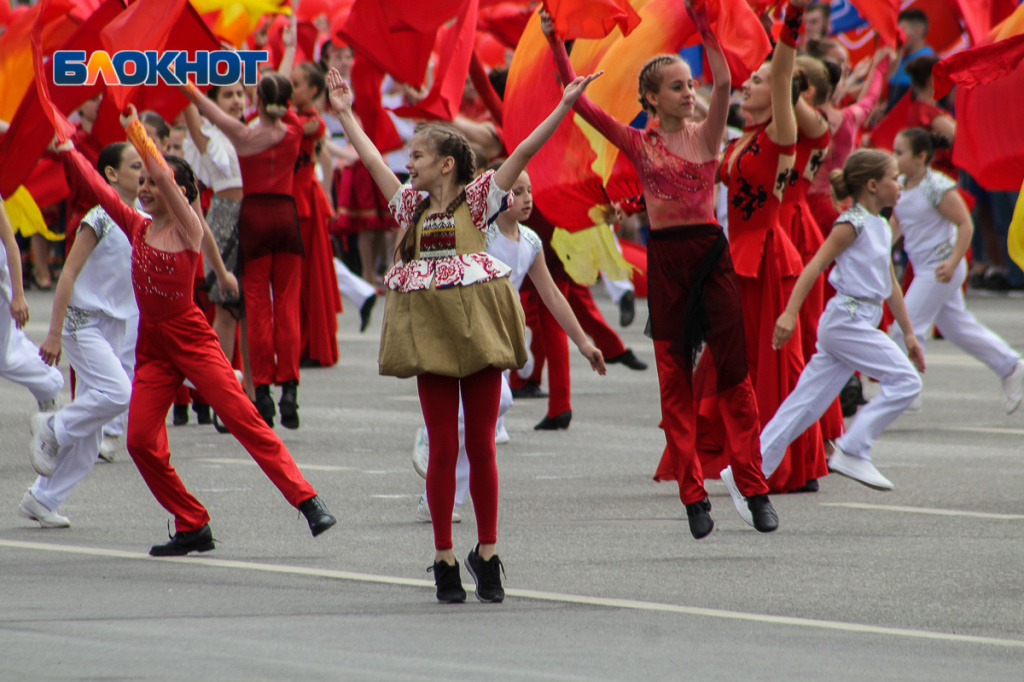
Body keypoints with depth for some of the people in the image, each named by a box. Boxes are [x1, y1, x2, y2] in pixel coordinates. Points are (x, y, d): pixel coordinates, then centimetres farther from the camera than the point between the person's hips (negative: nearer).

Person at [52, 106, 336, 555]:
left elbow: (164, 176, -19)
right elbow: (98, 186, 8)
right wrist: (66, 150, 3)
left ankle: (307, 501, -17)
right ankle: (192, 527, 9)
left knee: (243, 417, -15)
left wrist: (137, 132, -19)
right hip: (151, 346, 6)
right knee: (141, 441, -4)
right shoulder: (137, 228, 9)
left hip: (192, 339, -6)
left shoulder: (188, 230, -7)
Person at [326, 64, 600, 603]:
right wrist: (345, 113, 29)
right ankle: (444, 559, 6)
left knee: (481, 445, 2)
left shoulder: (477, 198, 1)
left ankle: (487, 555, 11)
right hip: (430, 334, 3)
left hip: (477, 328, -3)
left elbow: (522, 153, -5)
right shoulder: (411, 204, 12)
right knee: (443, 447, 2)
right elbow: (372, 159, 23)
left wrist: (564, 107, -12)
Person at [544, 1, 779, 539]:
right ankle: (693, 496, 5)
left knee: (734, 373, -2)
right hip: (665, 258, 1)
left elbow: (724, 81, -13)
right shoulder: (638, 143, 4)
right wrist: (555, 44, -10)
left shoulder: (706, 135, 4)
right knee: (675, 382, 2)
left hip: (710, 253, 0)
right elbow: (578, 100, -2)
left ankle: (754, 489, 2)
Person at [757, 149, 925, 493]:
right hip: (847, 319, -9)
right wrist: (790, 312, -22)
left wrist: (908, 333, 24)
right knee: (905, 381, -11)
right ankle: (852, 452, -8)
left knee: (807, 401, 5)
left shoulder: (881, 228, 16)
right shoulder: (852, 224, -11)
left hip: (861, 322, 9)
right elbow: (816, 265, -15)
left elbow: (890, 284, 23)